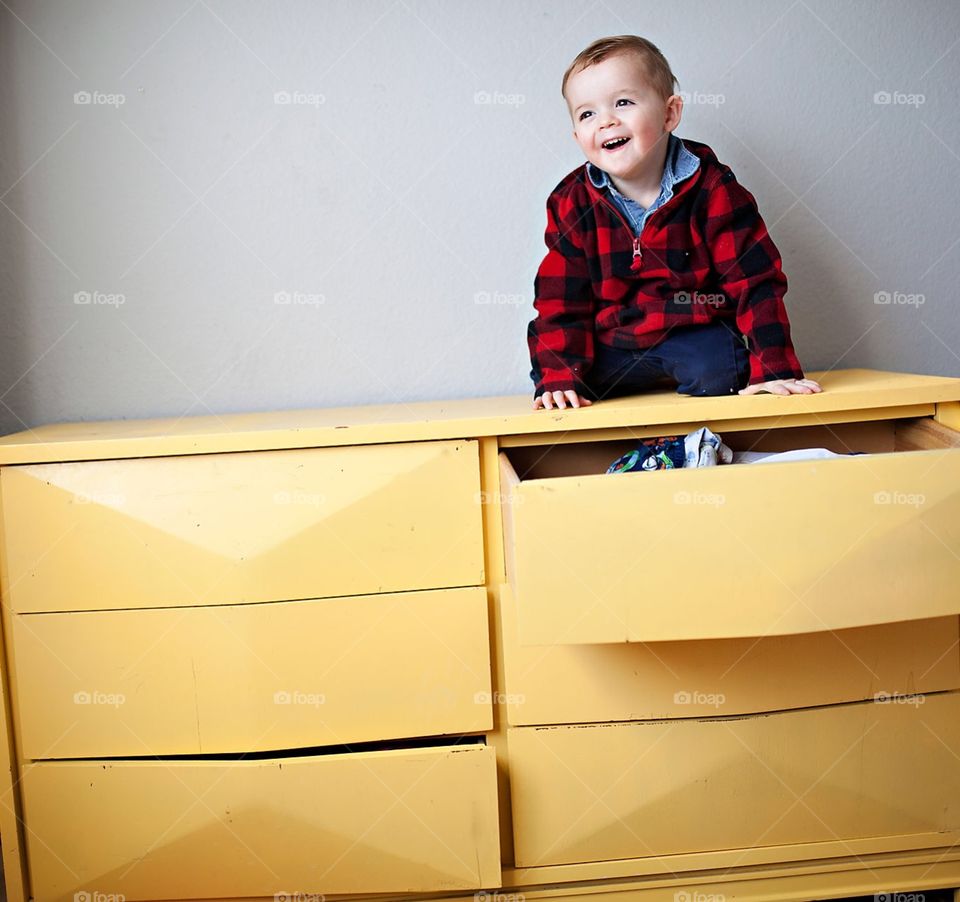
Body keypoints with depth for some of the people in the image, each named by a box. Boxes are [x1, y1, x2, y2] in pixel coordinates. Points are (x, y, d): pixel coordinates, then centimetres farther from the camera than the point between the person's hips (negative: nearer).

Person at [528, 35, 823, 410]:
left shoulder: (711, 187, -10)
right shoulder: (571, 203, -4)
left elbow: (755, 280, -10)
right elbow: (561, 301, -3)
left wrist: (773, 371, -18)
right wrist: (559, 378, -17)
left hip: (698, 334, -4)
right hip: (612, 345, 4)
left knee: (718, 371, -33)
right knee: (547, 361, -16)